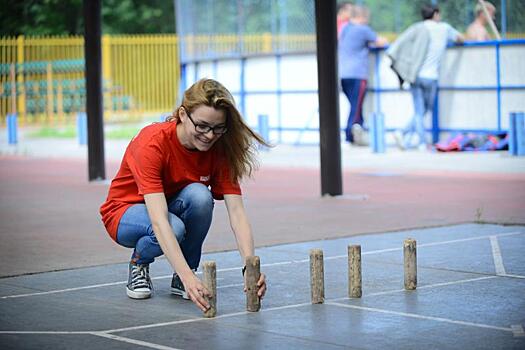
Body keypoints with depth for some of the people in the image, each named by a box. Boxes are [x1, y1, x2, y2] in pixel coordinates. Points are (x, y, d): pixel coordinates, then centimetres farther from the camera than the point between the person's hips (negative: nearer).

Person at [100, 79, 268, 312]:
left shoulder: (219, 149, -18)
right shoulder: (152, 142, -32)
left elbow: (236, 212, -23)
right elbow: (158, 219, -42)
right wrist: (188, 277, -52)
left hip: (176, 208, 4)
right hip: (126, 212, -4)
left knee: (199, 195, -30)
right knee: (174, 227, -37)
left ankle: (181, 279, -10)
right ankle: (139, 262, -2)